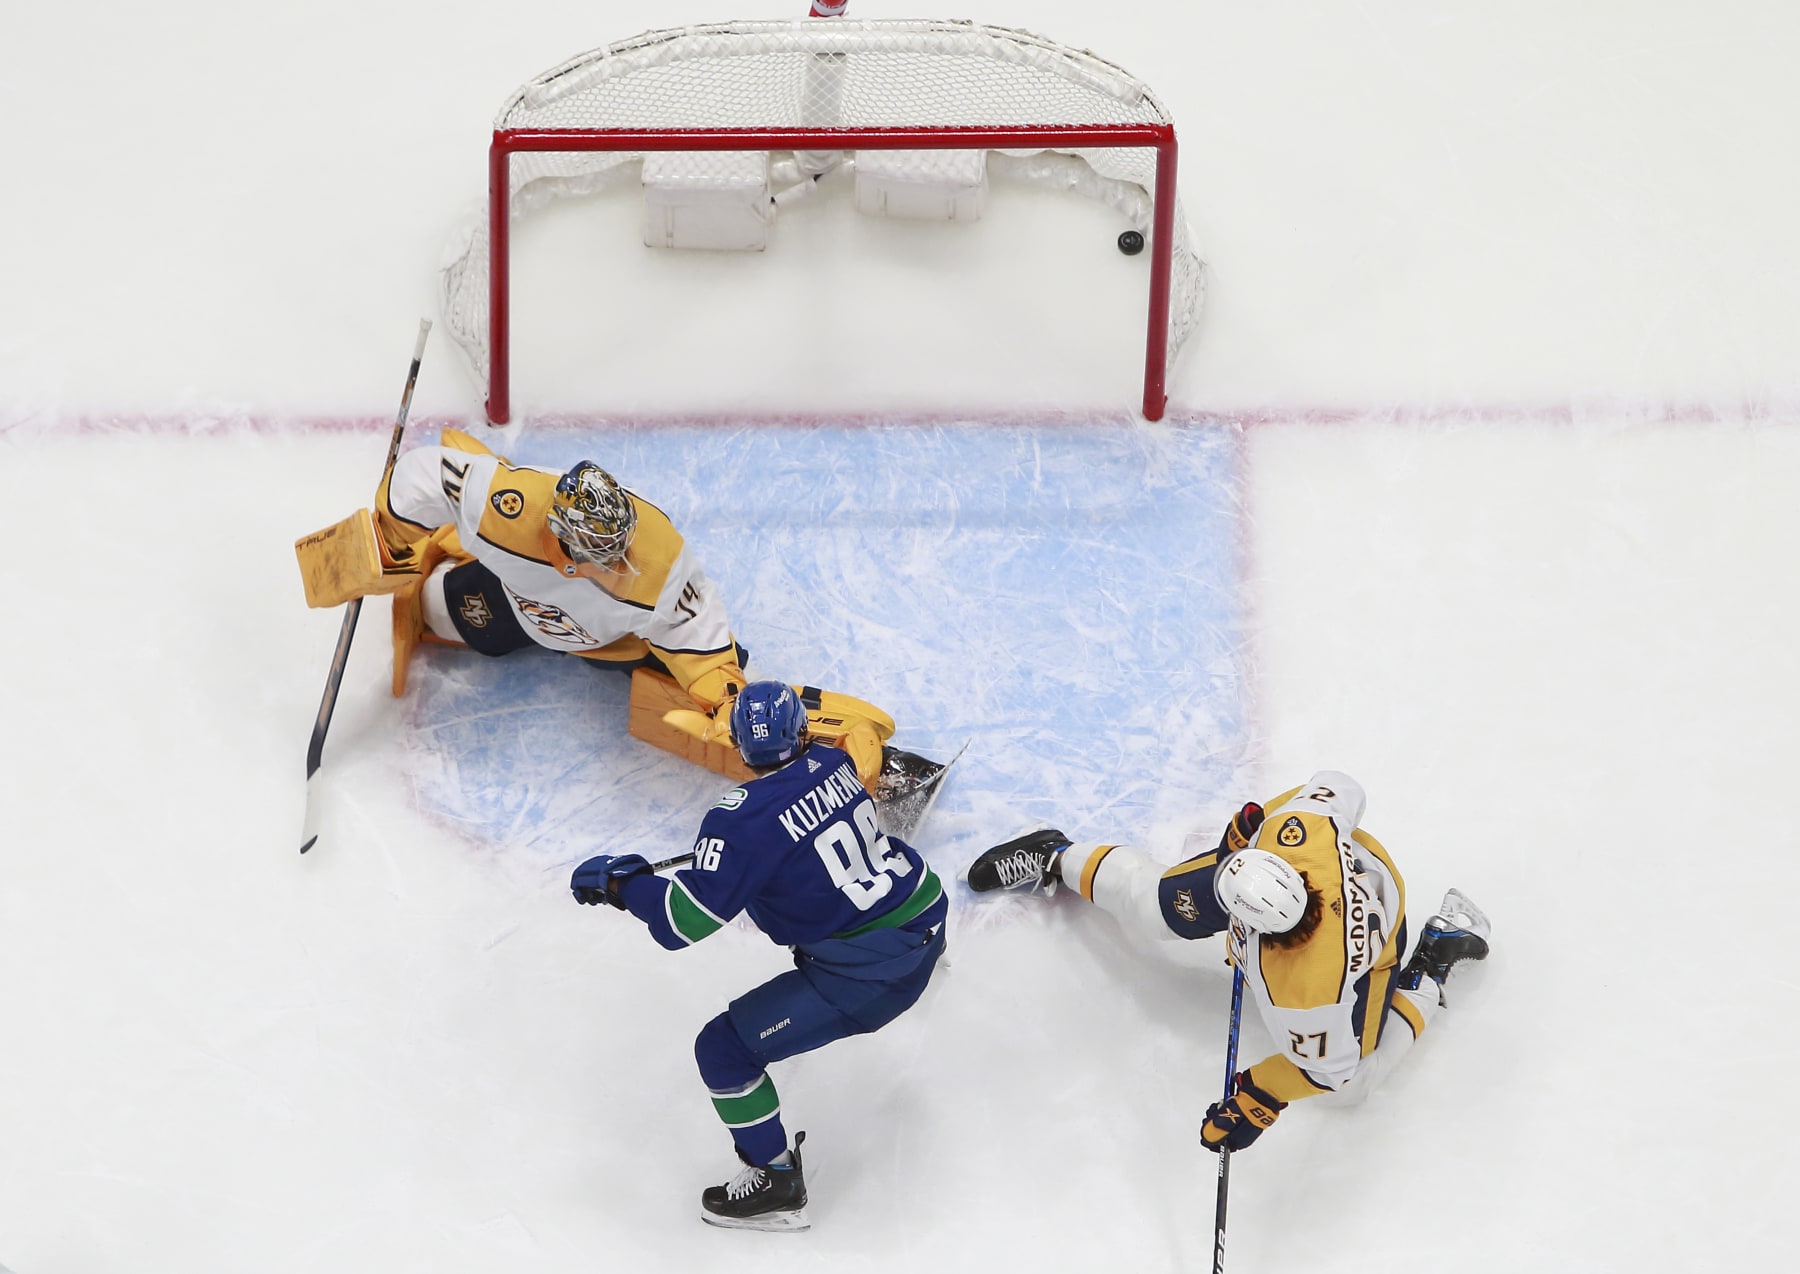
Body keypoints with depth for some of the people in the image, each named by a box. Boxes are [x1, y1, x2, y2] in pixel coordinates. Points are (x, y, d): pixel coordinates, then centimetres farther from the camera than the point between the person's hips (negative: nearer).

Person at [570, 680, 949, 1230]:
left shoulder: (745, 817, -23)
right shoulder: (834, 763, -2)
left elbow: (684, 921, -24)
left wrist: (619, 883, -8)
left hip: (869, 973, -8)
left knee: (726, 1048, 0)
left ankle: (777, 1185, 9)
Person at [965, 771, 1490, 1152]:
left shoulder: (1313, 987, -47)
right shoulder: (1295, 830, -42)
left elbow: (1325, 1066, -30)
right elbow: (1340, 787, -20)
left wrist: (1258, 1100, -22)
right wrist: (1251, 820, -9)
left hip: (1368, 936, -4)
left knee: (1351, 1083, 4)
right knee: (1148, 900, 8)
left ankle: (1435, 961, 17)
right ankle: (1057, 859, 37)